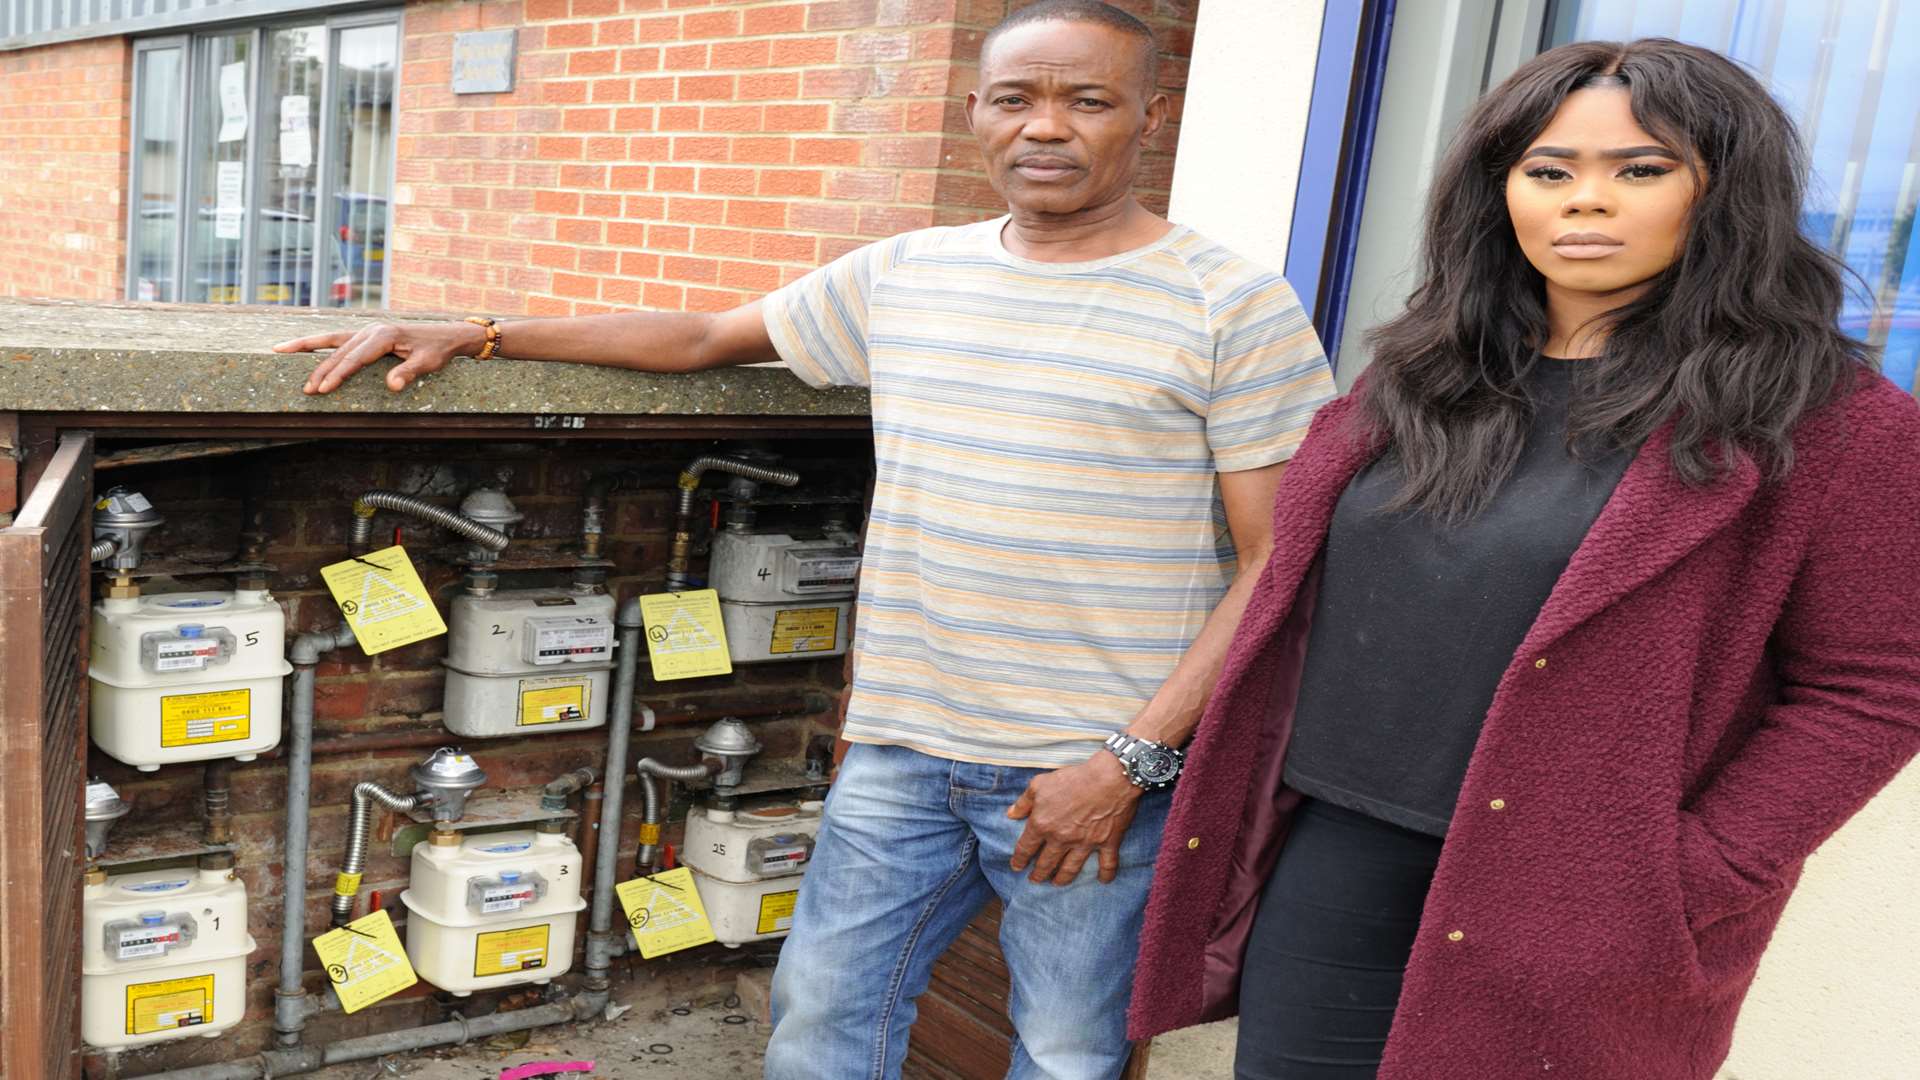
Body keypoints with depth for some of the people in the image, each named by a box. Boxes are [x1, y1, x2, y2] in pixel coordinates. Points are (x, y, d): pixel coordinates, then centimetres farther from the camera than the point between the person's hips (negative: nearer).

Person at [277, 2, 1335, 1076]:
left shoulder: (1236, 310, -7)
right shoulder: (903, 276, 7)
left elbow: (1277, 569, -8)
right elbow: (702, 337, 16)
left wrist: (1130, 761, -15)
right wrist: (467, 335, 11)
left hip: (1100, 773, -4)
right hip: (903, 748, 4)